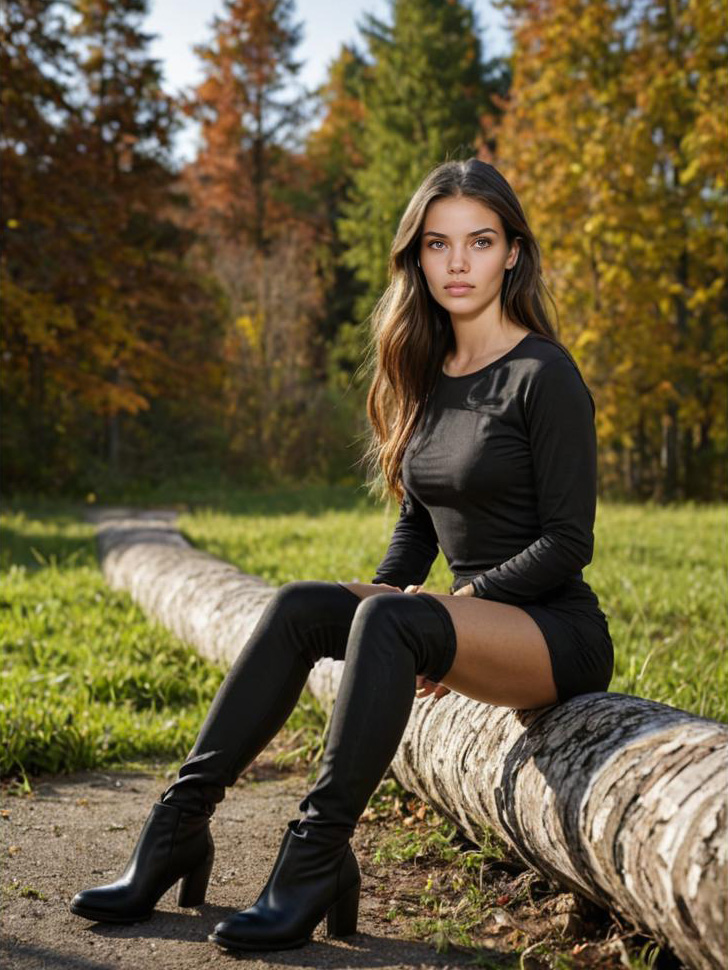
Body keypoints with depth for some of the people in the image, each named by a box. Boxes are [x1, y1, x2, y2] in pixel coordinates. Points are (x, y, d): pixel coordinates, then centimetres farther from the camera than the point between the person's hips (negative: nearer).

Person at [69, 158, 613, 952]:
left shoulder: (543, 375, -10)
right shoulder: (428, 375, 11)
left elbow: (567, 542, -13)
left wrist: (463, 597, -18)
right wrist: (380, 589, -1)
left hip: (556, 632, -6)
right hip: (470, 620, 7)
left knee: (389, 620, -34)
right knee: (297, 606, -15)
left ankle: (316, 861, -30)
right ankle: (178, 827, -15)